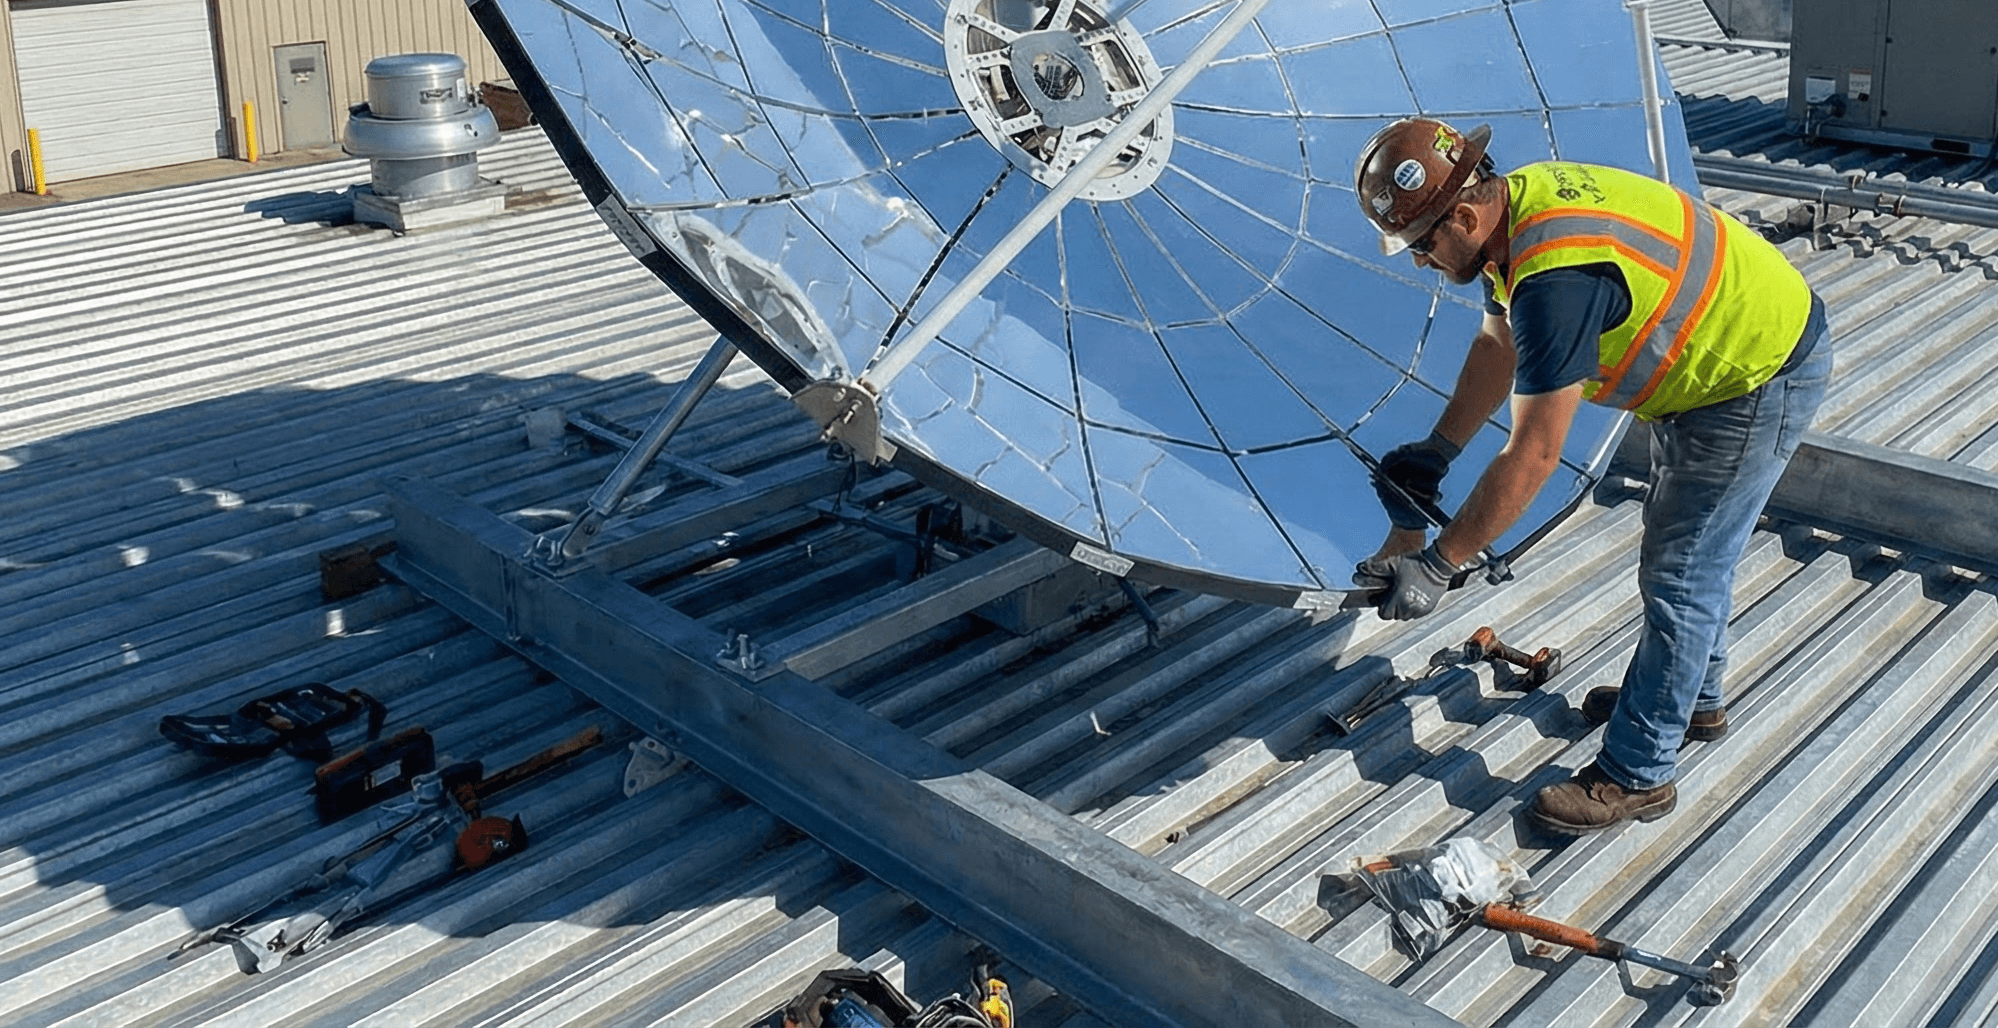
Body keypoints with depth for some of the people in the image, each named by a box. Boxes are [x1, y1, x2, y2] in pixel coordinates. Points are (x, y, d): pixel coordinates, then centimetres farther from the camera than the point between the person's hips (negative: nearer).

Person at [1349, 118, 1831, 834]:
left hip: (1761, 381, -10)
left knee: (1680, 577, -3)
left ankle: (1636, 775, 10)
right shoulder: (1516, 202, -7)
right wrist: (1436, 452, 2)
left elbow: (1532, 457, -33)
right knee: (1688, 543, 25)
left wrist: (1435, 566, -26)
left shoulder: (1558, 279, -37)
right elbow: (1498, 346, 7)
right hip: (1709, 359, 10)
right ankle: (1695, 698, 45)